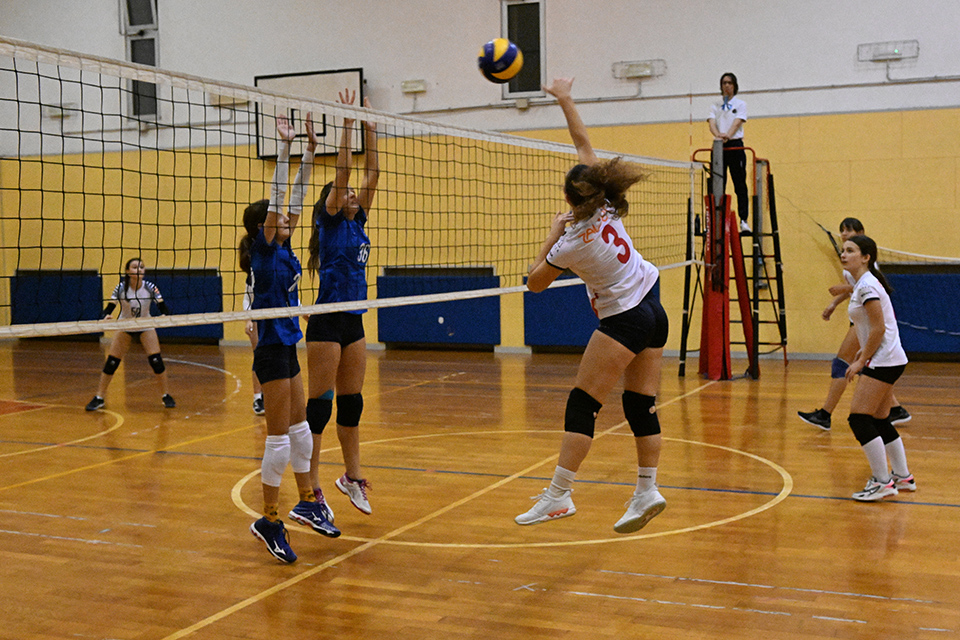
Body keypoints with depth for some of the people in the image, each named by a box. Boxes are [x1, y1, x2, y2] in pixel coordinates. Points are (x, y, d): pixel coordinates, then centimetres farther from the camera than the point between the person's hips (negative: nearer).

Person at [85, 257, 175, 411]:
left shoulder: (150, 287, -20)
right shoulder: (121, 288, -21)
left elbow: (164, 309, -20)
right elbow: (109, 309, -22)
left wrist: (164, 316, -42)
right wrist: (105, 317, -44)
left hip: (145, 325, 0)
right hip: (124, 327, 0)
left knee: (156, 360, -13)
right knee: (111, 362, -5)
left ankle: (165, 395, 5)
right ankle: (99, 398, 10)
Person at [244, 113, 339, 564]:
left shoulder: (282, 247, 10)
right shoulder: (263, 248, -10)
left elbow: (295, 197, 11)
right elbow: (276, 194, -16)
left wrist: (310, 150, 10)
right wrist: (284, 146, -17)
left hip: (288, 349, 9)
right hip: (272, 352, -9)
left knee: (299, 429, 16)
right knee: (279, 438, -5)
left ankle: (307, 503, 29)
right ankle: (269, 521, 4)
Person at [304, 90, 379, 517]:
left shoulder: (357, 221, 13)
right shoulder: (330, 221, -4)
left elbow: (371, 174, 11)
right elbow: (342, 171, -13)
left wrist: (370, 130, 9)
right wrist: (347, 124, -12)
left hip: (353, 322, 7)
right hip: (327, 324, -7)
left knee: (352, 401, 13)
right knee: (320, 404, -4)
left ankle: (352, 477, 24)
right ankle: (311, 490, 2)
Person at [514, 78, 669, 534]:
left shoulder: (574, 243, -18)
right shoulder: (605, 205, -3)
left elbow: (534, 282, -2)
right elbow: (584, 144, 9)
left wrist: (552, 234, 2)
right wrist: (565, 100, 15)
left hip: (624, 320, -8)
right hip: (654, 311, 8)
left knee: (581, 405, -6)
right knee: (641, 406, 9)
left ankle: (558, 496, -7)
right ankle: (647, 492, 10)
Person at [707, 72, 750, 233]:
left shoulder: (740, 104, 7)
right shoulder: (715, 106, 14)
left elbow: (737, 123, -9)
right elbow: (712, 123, -2)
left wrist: (728, 135, -29)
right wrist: (718, 135, -25)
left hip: (735, 146, -2)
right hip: (718, 147, 3)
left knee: (740, 185, -6)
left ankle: (744, 220, -9)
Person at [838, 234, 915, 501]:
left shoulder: (867, 285, -16)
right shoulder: (864, 283, 14)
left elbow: (879, 328, -19)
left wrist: (861, 361, -15)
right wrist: (864, 352, 16)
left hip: (883, 361, -10)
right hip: (888, 360, 10)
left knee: (859, 419, -11)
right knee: (880, 421, 15)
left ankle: (882, 482, -8)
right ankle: (903, 477, 23)